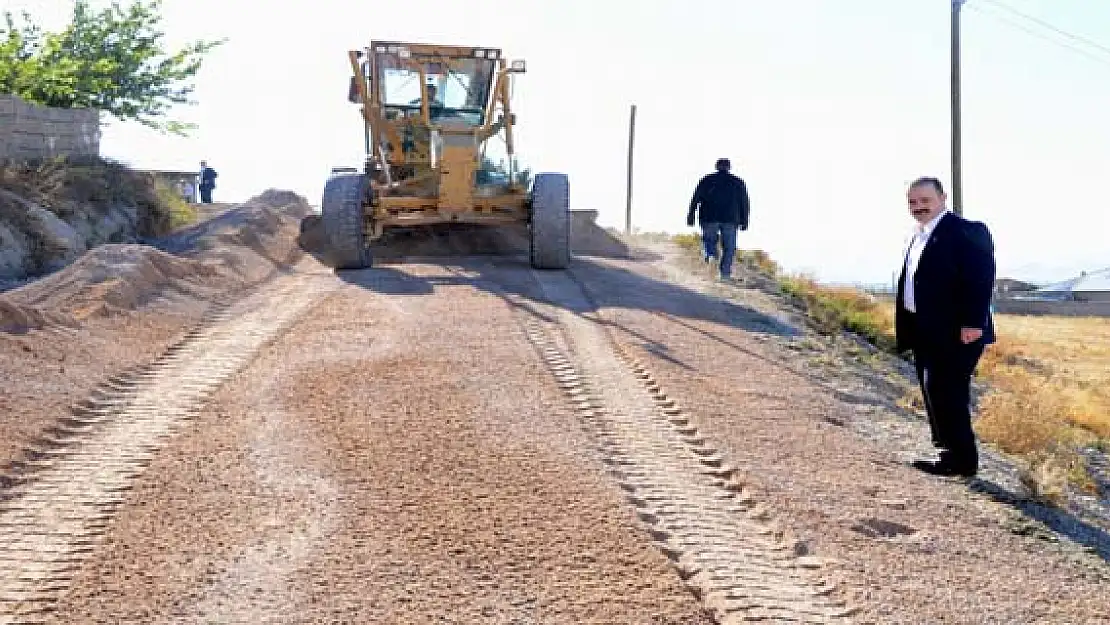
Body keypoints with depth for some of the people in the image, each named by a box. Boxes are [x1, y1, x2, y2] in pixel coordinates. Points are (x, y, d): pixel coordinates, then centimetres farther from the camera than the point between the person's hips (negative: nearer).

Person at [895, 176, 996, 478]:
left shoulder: (967, 231, -10)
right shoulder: (919, 237, 18)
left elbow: (981, 279, -17)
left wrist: (973, 324, -23)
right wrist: (906, 329, 15)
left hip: (955, 332, -9)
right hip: (925, 333, 9)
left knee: (945, 393, -10)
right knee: (934, 394, 13)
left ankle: (962, 460, -1)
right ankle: (950, 453, 22)